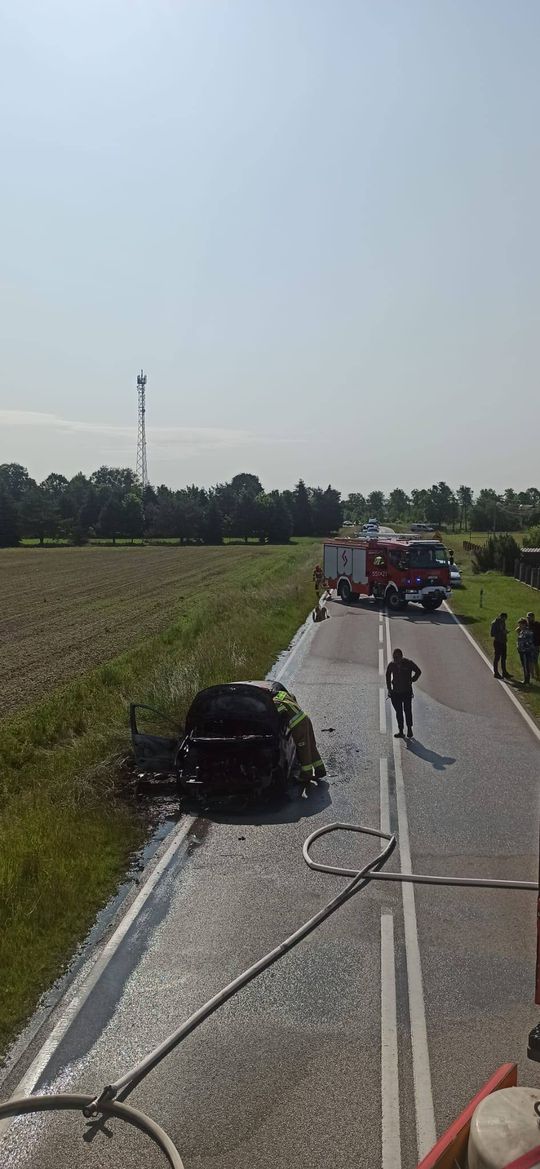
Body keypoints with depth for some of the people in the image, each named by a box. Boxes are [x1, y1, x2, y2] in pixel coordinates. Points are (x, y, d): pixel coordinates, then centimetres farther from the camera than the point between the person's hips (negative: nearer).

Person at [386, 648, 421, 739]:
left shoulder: (408, 663, -7)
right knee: (398, 712, 5)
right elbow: (388, 676, 16)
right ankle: (400, 731, 11)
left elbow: (418, 671, 8)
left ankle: (409, 729, 15)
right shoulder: (391, 665, 0)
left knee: (407, 711, 0)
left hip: (407, 692, -3)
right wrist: (389, 688, 12)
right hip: (395, 692, 3)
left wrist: (412, 680, 2)